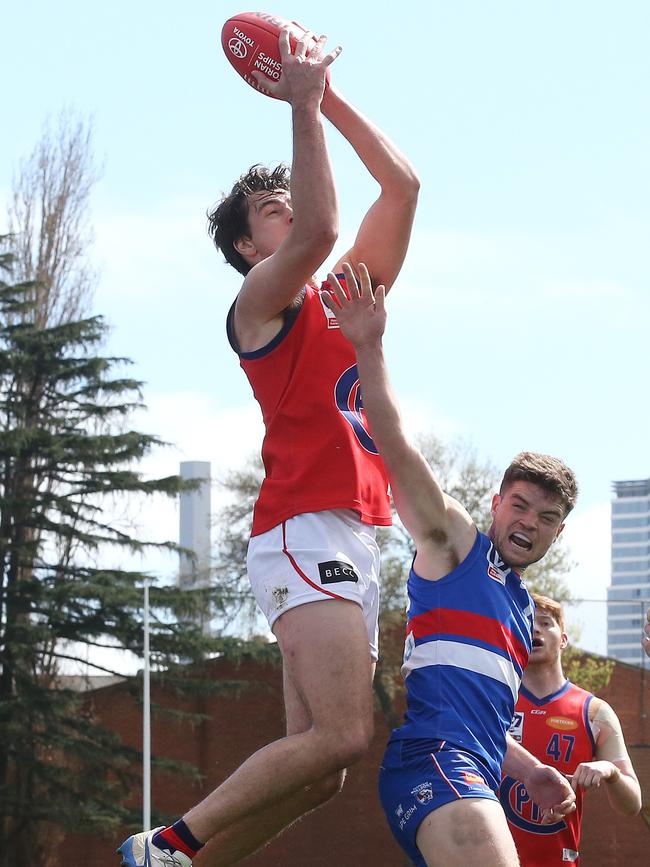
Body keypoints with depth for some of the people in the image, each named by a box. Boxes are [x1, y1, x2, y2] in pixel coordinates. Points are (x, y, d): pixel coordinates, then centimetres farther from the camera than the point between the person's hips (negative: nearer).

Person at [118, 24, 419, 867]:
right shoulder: (262, 299, 1)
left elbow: (403, 184, 22)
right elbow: (319, 230, -19)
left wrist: (329, 95, 18)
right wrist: (304, 106, -11)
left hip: (356, 541, 8)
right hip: (305, 533, -8)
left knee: (318, 769, -1)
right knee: (341, 735, -22)